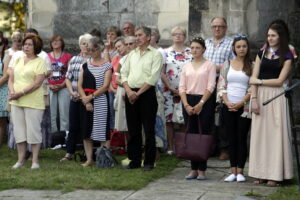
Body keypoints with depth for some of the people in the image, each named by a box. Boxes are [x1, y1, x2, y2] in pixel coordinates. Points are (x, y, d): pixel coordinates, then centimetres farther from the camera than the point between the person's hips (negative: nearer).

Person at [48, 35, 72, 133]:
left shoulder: (68, 56, 6)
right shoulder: (47, 57, 11)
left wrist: (62, 85, -11)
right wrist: (49, 85, -6)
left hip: (63, 87, -2)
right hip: (50, 88, 2)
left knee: (64, 114, -3)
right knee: (51, 115, 1)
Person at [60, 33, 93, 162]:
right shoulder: (74, 60, 13)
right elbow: (68, 78, 15)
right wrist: (72, 92, -1)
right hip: (75, 98, 4)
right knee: (73, 126, 6)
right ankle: (69, 153, 12)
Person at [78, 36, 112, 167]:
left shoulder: (107, 65, -2)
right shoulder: (85, 65, 12)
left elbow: (105, 86, -9)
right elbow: (80, 85, 6)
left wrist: (91, 96, -13)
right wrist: (85, 100, -8)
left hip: (100, 101, -5)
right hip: (85, 101, 5)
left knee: (102, 131, -6)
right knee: (86, 131, 5)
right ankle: (89, 159, 12)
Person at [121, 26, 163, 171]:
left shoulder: (155, 54, -2)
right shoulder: (132, 54, 16)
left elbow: (153, 77, -11)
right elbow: (124, 73, 11)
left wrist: (138, 93, -13)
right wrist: (129, 91, -6)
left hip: (146, 94, -5)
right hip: (130, 94, 5)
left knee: (149, 130, -2)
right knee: (133, 130, 8)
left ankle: (149, 162, 5)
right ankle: (135, 160, 15)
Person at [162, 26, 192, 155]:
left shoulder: (190, 53, 6)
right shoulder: (166, 52, 8)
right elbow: (162, 73, 4)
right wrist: (170, 88, -6)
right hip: (169, 90, 1)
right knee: (169, 119, 1)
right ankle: (170, 147, 8)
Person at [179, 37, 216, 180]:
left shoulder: (209, 65, 1)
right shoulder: (186, 66, 12)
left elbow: (210, 87, -7)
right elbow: (182, 87, 7)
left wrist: (200, 104, -14)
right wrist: (186, 105, -6)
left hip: (205, 101, -4)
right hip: (188, 101, 4)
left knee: (204, 135, -4)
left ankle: (202, 170, 0)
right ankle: (194, 169, 10)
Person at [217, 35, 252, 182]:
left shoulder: (252, 65, 1)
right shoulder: (227, 65, 9)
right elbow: (221, 86, 7)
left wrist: (241, 103, -13)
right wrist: (227, 102, -7)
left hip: (244, 107, -2)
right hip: (228, 107, 2)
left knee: (242, 139, -1)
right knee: (232, 139, 5)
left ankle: (240, 172, 4)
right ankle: (233, 172, 8)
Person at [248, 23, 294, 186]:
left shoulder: (286, 57, 2)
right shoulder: (261, 54, 13)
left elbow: (279, 81, -6)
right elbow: (254, 78, 6)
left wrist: (259, 81, -3)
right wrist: (254, 99, -5)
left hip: (276, 97, -4)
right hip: (260, 96, 4)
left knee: (275, 133, -4)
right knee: (260, 133, 2)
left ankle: (275, 174, -1)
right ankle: (261, 173, 5)